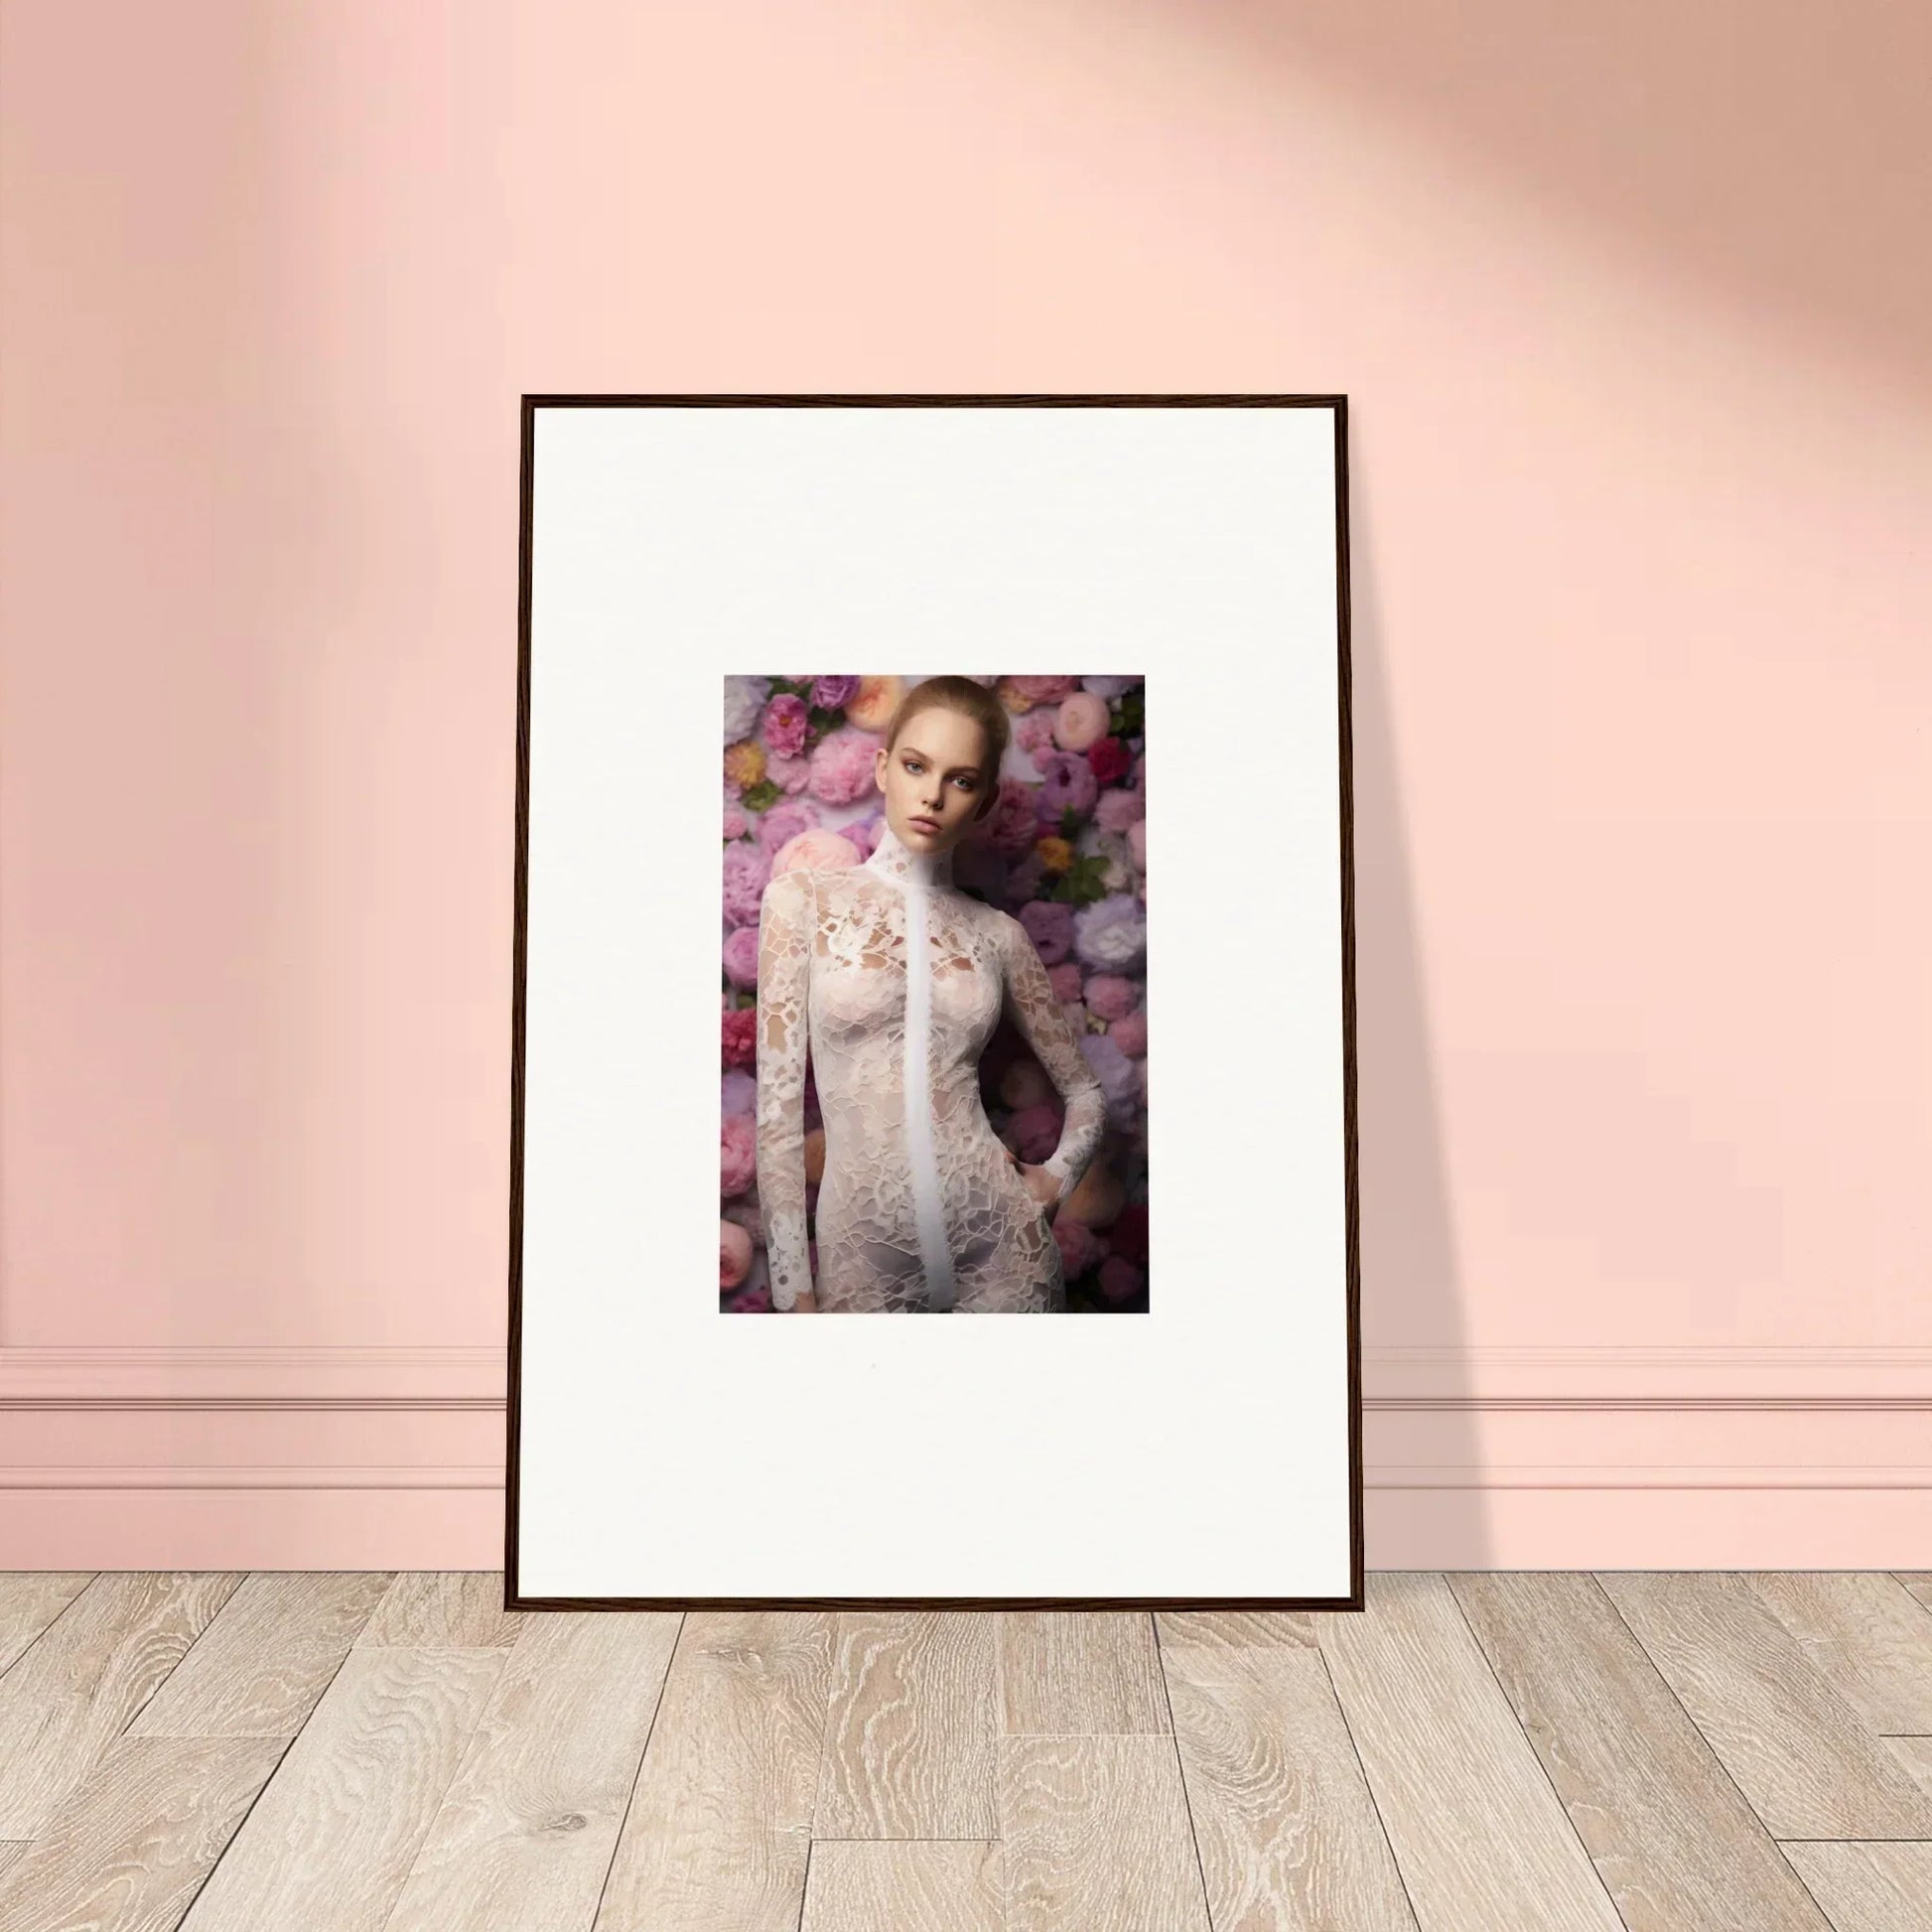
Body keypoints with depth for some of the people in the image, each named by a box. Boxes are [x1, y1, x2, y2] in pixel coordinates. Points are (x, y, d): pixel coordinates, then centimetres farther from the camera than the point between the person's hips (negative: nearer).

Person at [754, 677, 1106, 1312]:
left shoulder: (998, 934, 3)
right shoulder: (805, 898, -3)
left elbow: (1085, 1092, 15)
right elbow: (778, 1105, -5)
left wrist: (1055, 1178, -2)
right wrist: (792, 1290, -7)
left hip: (1000, 1242, 2)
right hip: (865, 1253, -1)